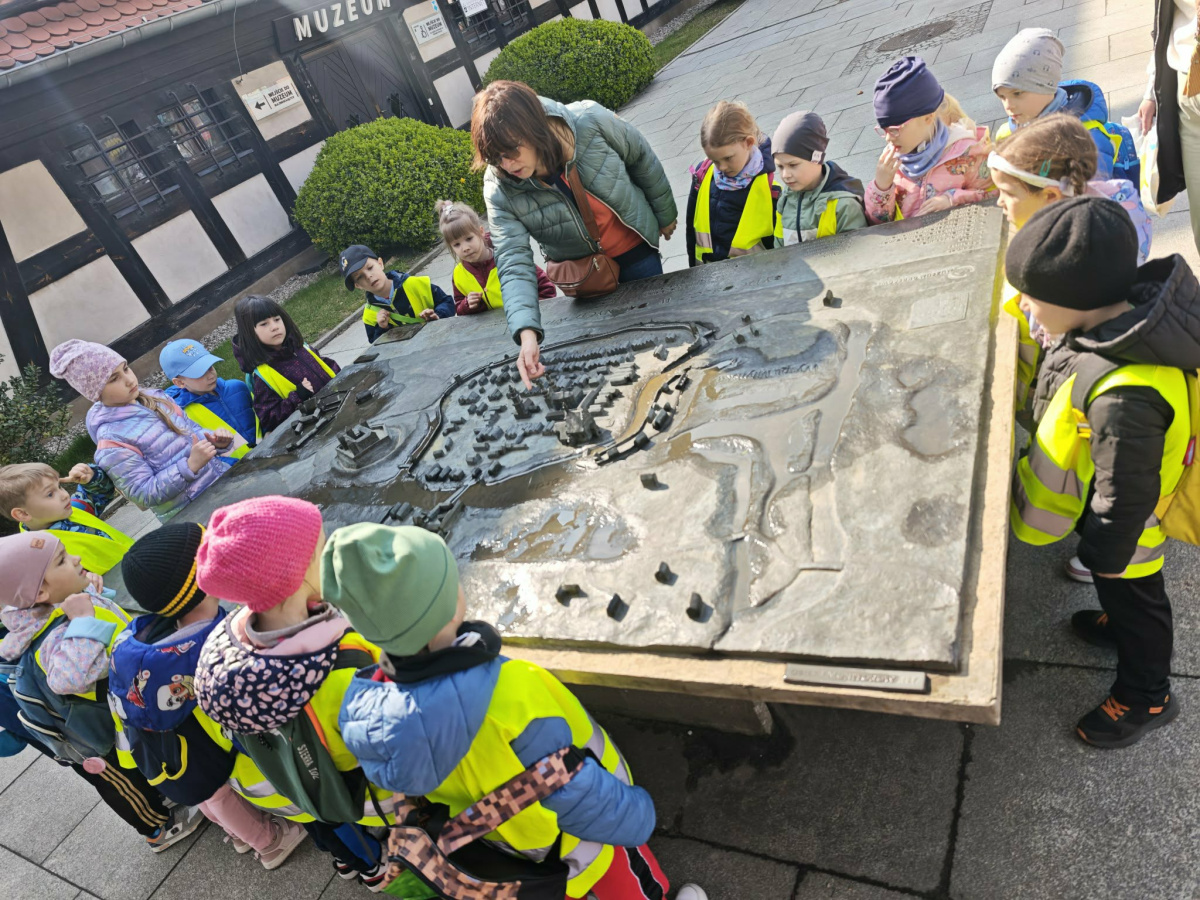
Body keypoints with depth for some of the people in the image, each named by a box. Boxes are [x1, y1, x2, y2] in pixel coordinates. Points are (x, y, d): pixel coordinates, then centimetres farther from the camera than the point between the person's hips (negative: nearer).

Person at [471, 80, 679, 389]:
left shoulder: (591, 122, -29)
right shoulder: (500, 189, -26)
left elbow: (642, 159, -10)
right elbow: (514, 264, -32)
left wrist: (665, 215, 4)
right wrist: (527, 332, -46)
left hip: (635, 250, 0)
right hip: (583, 274, 1)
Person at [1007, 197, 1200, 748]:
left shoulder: (1125, 394, -44)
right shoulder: (1123, 314, -17)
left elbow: (1125, 491, -31)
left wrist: (1105, 554, -15)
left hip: (1121, 525, -8)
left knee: (1132, 599, 18)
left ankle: (1145, 698, 43)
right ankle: (1118, 624, 63)